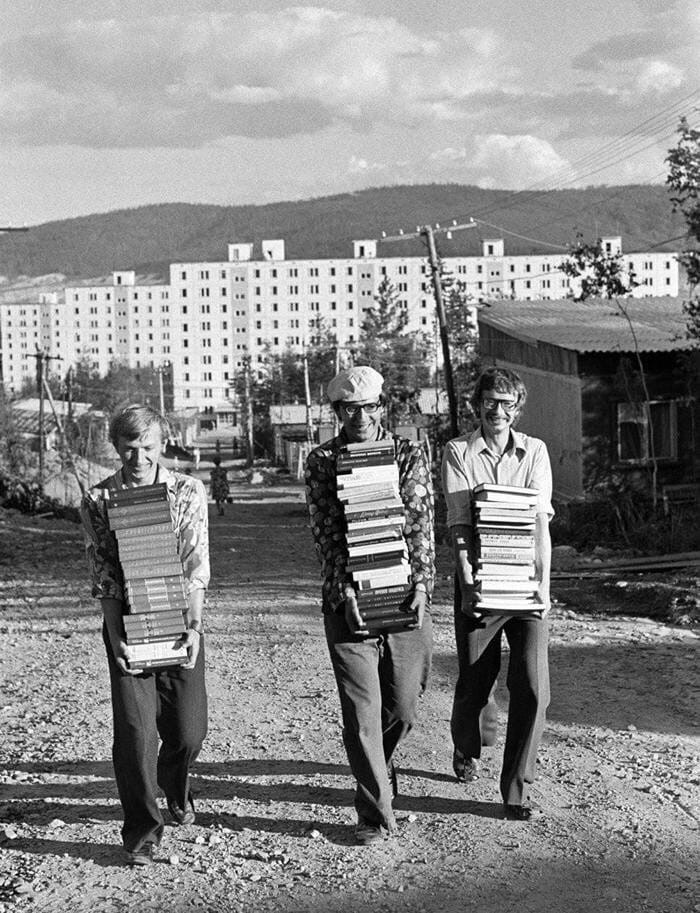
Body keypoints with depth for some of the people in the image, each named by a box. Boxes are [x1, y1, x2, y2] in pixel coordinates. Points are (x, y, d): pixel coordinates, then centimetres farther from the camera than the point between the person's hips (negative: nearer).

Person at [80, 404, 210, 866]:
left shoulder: (189, 492, -1)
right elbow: (104, 576, -5)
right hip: (127, 623, -1)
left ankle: (176, 790, 38)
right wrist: (116, 636, -14)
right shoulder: (98, 500, -2)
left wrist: (194, 626, -17)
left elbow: (196, 566, -6)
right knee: (135, 729, -8)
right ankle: (143, 829, 8)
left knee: (189, 730, 4)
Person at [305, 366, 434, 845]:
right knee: (362, 711, -3)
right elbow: (327, 534, -5)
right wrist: (345, 592, -16)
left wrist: (421, 583, -13)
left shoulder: (409, 453, 6)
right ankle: (376, 813, 7)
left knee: (403, 708, 11)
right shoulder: (322, 461, 2)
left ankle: (378, 766, 42)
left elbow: (421, 523, -1)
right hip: (349, 601, -2)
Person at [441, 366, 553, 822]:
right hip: (478, 580, -1)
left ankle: (517, 791, 3)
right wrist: (467, 584, -19)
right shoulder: (459, 452, -1)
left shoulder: (534, 451, 4)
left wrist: (544, 584, -14)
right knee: (476, 680, 9)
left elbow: (540, 522, -4)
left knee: (532, 685, -8)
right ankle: (468, 750, 41)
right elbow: (460, 525, -9)